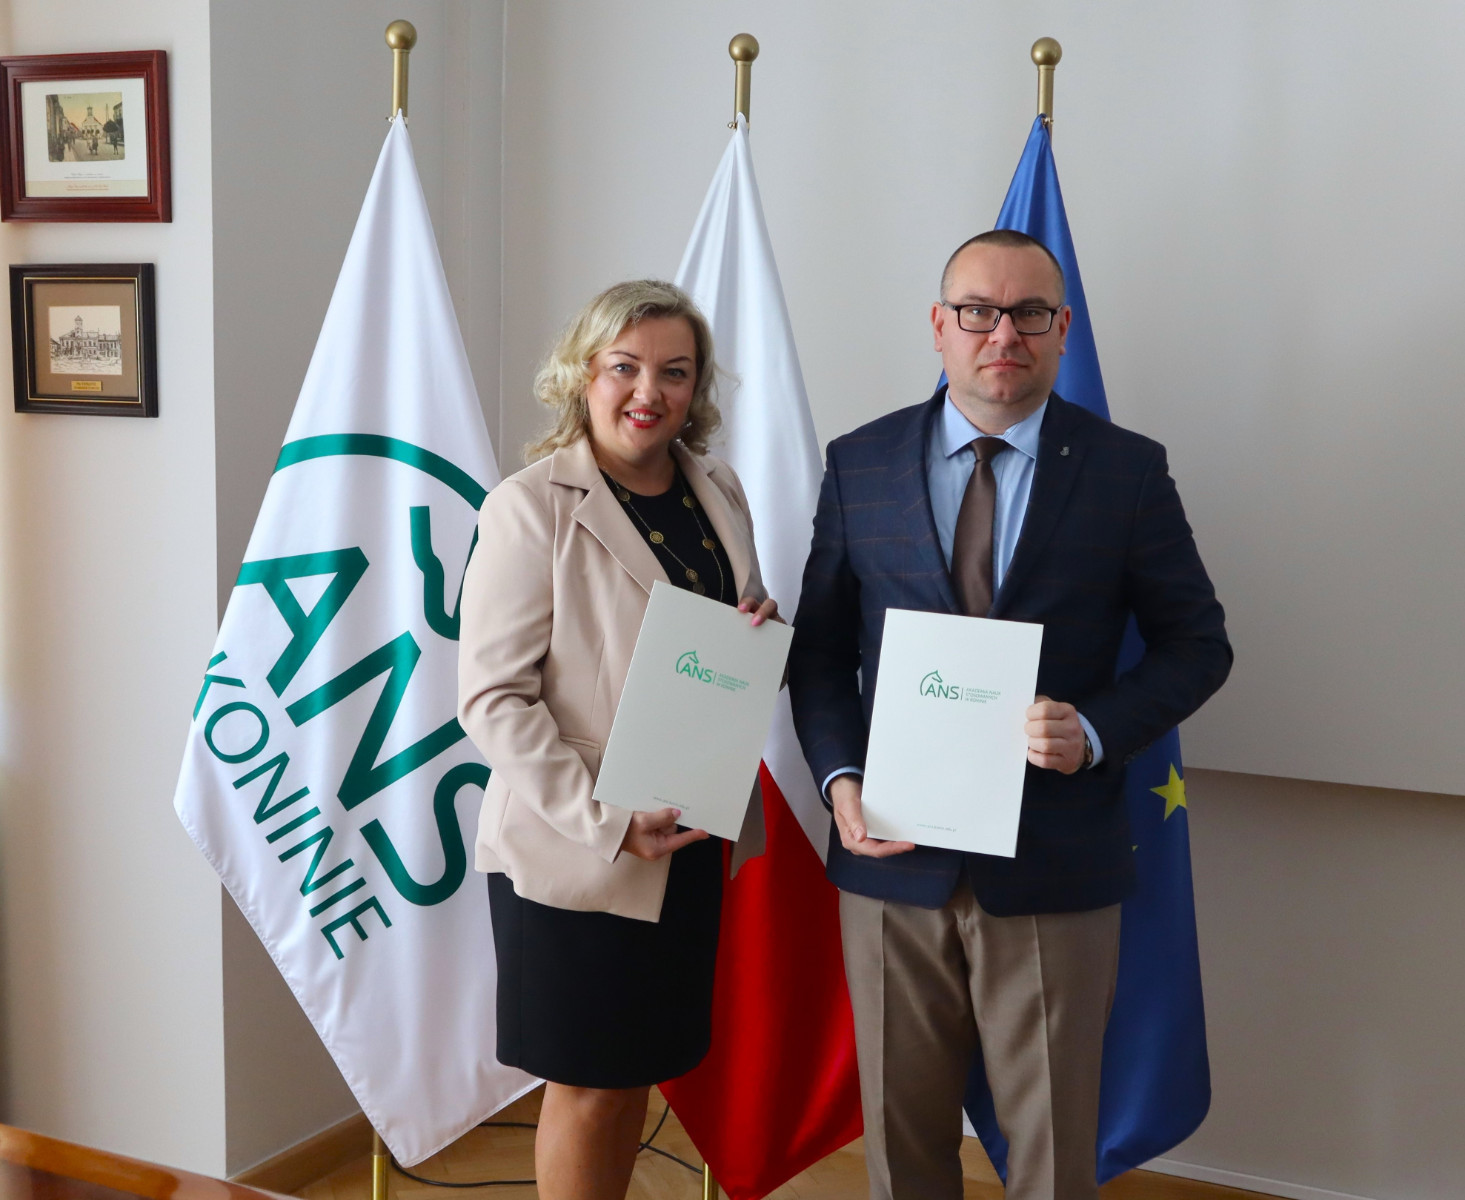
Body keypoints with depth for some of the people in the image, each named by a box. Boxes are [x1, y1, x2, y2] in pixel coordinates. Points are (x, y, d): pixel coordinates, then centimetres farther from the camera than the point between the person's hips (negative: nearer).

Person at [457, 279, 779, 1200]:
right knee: (589, 1085, 8)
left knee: (641, 1069, 17)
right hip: (576, 851, -6)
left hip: (695, 838, 6)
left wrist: (761, 634, -6)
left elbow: (755, 629, 19)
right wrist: (604, 822, -23)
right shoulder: (530, 506, -12)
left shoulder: (719, 489, 6)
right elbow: (492, 697, -15)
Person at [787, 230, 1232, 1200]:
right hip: (894, 857, 2)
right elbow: (820, 646, 7)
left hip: (1055, 866, -1)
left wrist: (1096, 732, -14)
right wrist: (840, 778, -8)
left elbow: (1197, 644, 3)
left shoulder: (1128, 470, -1)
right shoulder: (860, 465, 4)